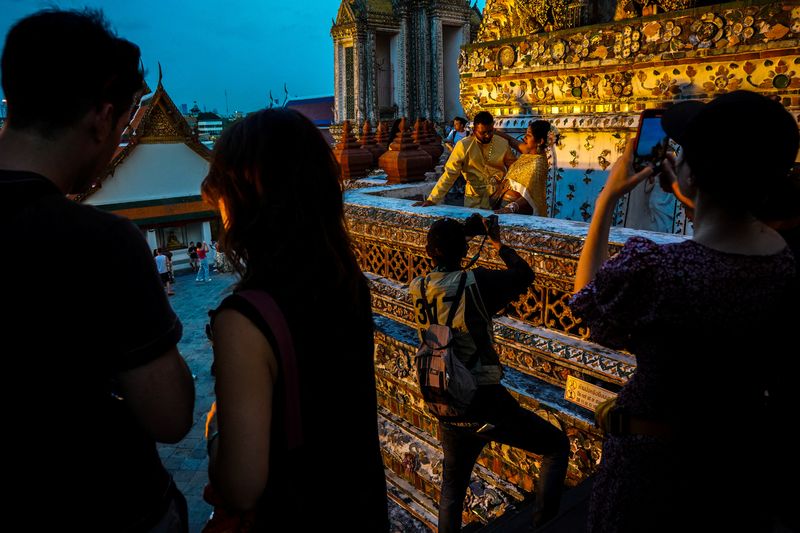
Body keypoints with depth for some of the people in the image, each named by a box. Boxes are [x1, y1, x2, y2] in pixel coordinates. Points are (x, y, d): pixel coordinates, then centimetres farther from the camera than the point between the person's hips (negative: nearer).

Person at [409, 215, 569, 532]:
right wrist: (498, 243, 12)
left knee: (452, 488, 26)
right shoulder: (475, 282, -17)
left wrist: (459, 233, 21)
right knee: (557, 445, 14)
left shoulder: (416, 290, -2)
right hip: (485, 403, -5)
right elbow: (525, 274, 0)